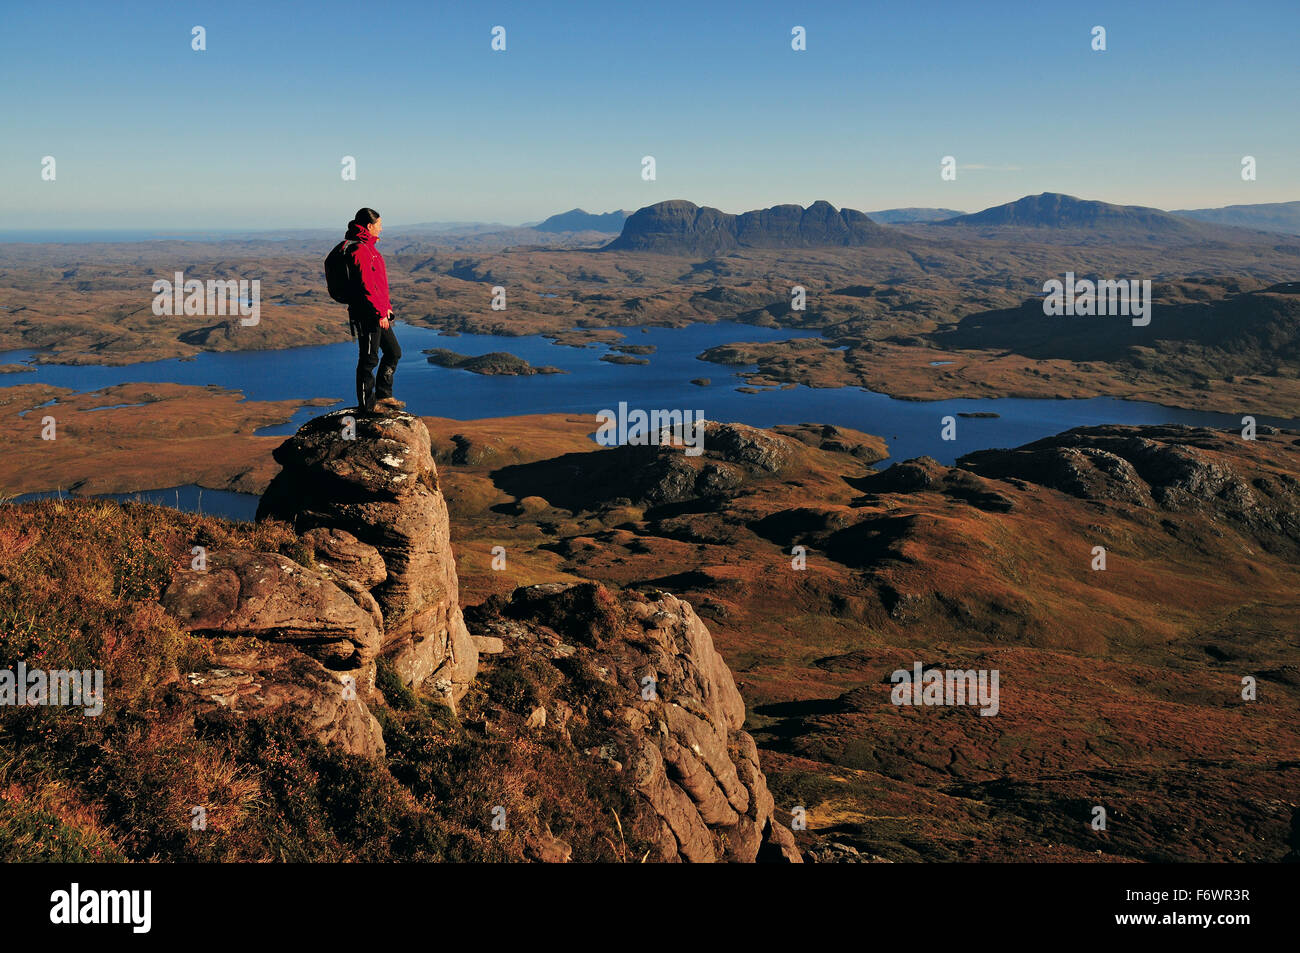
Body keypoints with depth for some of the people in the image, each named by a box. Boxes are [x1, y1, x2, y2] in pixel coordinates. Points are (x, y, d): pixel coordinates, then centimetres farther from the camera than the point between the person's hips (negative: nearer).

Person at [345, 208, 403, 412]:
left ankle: (383, 395, 28)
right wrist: (380, 313, -22)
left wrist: (386, 307, 20)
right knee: (369, 359, -2)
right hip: (366, 314, -10)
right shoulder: (360, 249, -17)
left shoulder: (368, 247, 16)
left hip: (377, 313, 10)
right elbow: (366, 286, -23)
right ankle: (367, 405, 7)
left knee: (393, 352, 17)